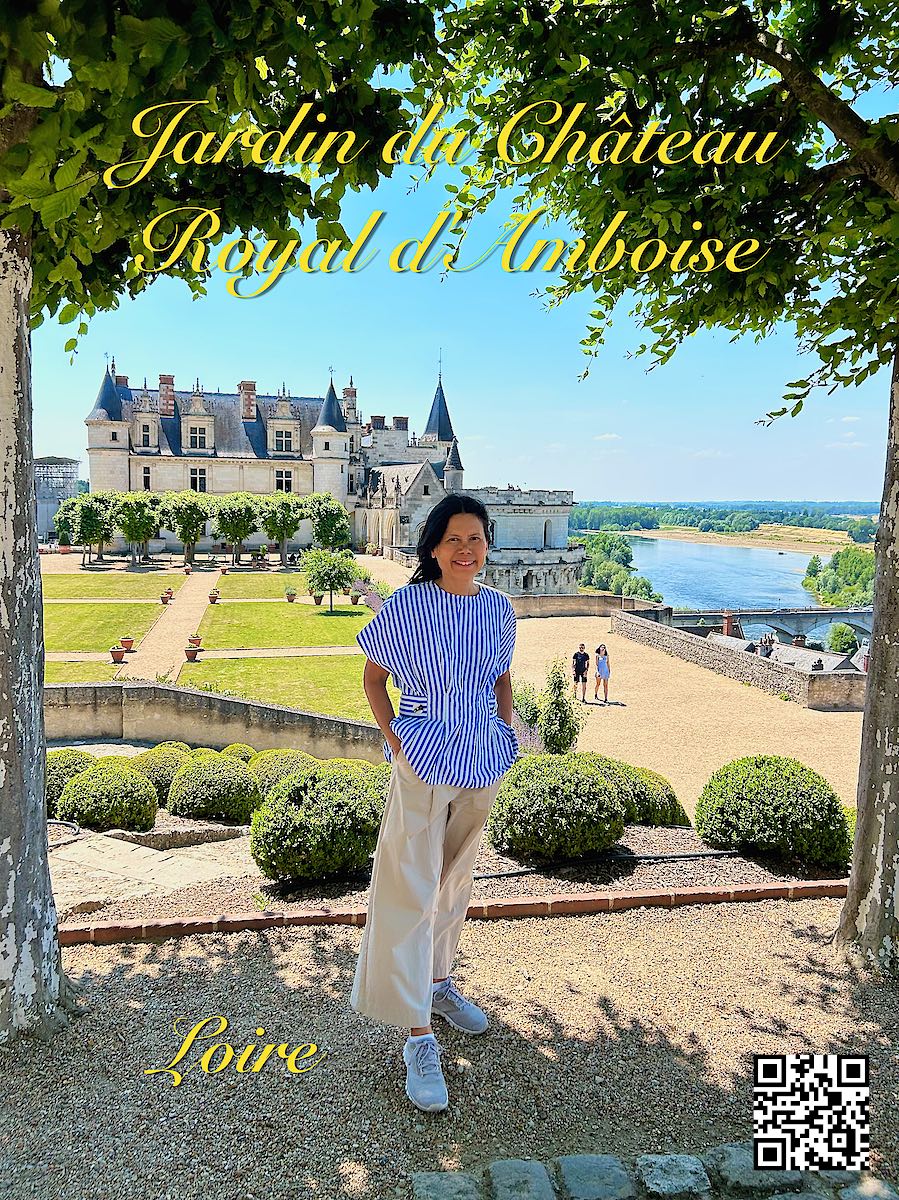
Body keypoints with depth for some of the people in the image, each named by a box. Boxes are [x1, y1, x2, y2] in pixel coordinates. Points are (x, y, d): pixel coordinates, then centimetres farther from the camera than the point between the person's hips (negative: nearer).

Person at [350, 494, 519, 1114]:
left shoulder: (498, 608, 0)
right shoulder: (405, 606, -12)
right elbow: (374, 676, -1)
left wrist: (507, 732, 4)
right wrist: (393, 737, -10)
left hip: (484, 763, 5)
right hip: (424, 761, -4)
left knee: (456, 878, 20)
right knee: (411, 889, -2)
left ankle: (439, 981, 41)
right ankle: (420, 1036, 9)